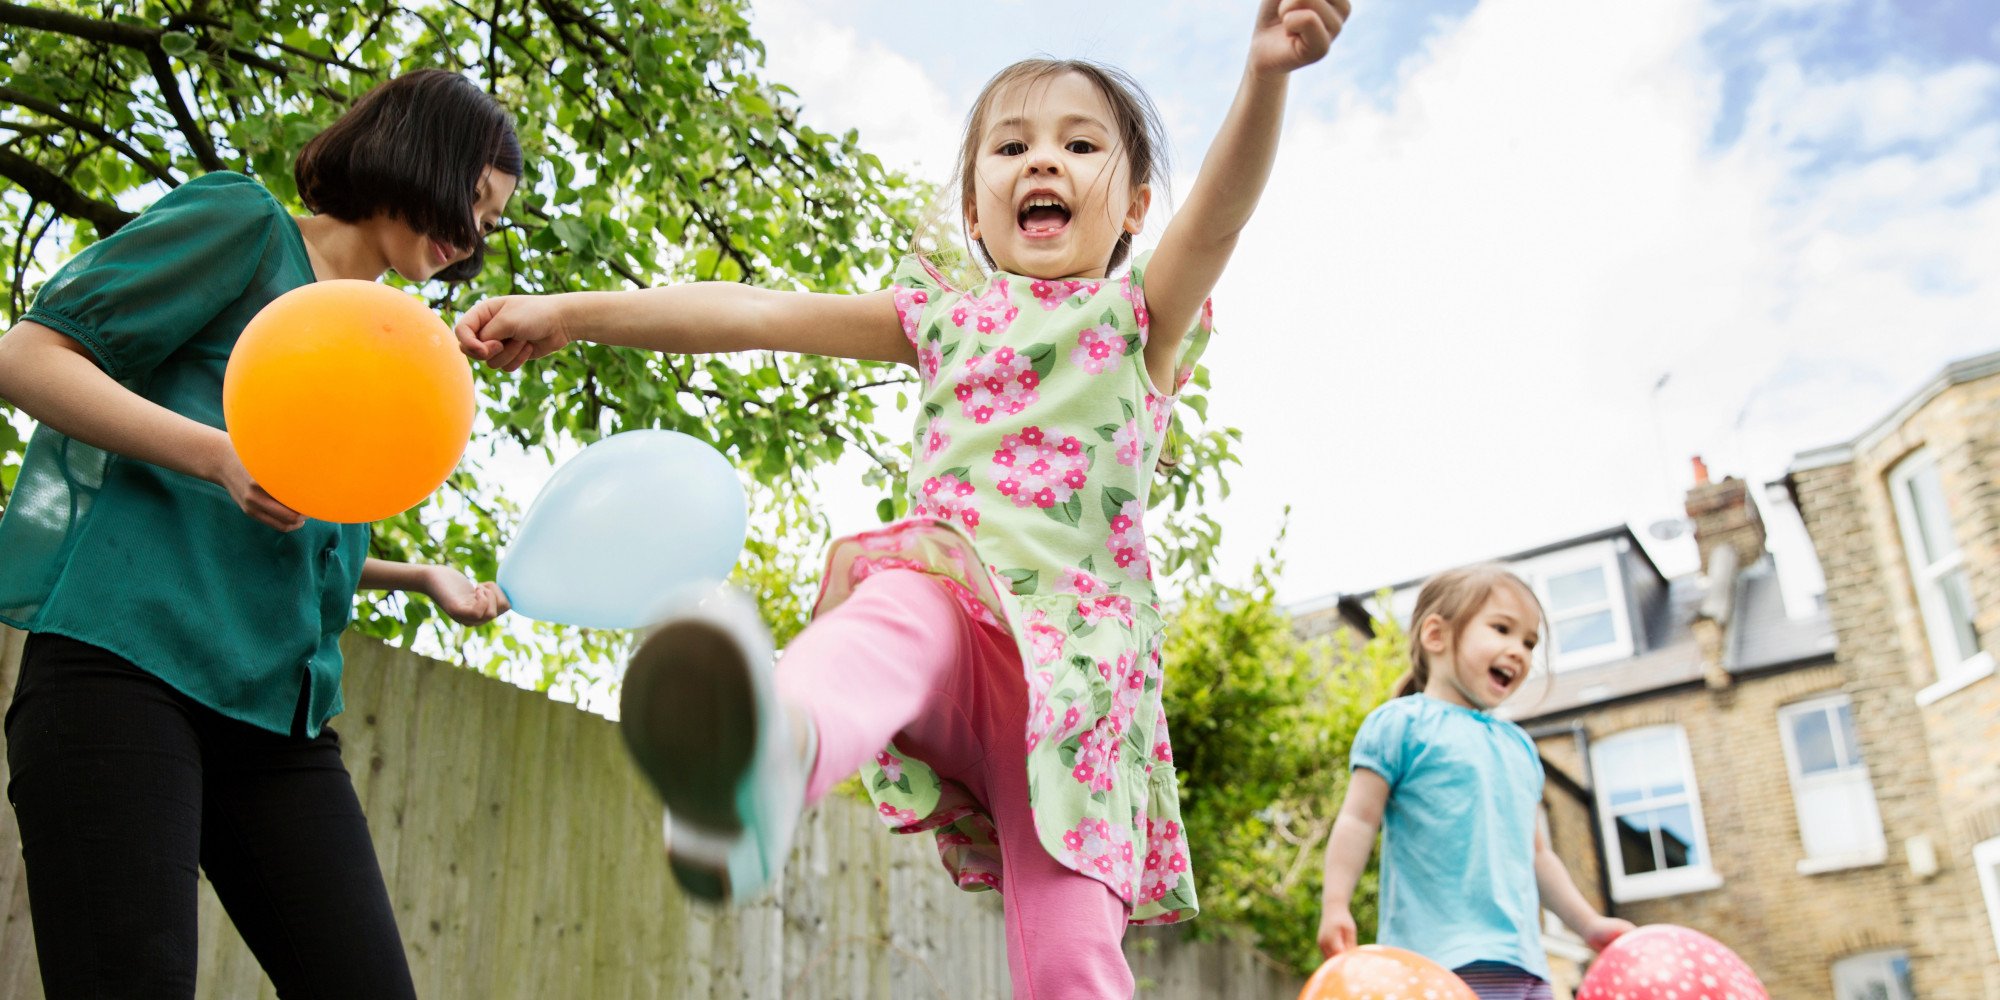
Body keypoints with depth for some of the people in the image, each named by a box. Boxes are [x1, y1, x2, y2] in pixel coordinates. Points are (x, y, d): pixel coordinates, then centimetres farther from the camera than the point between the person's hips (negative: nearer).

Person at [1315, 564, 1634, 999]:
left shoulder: (1519, 745, 23)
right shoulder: (1402, 724, 0)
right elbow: (1358, 819, -5)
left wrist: (1589, 924, 27)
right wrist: (1335, 907, -15)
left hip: (1524, 959, 8)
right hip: (1445, 960, -8)